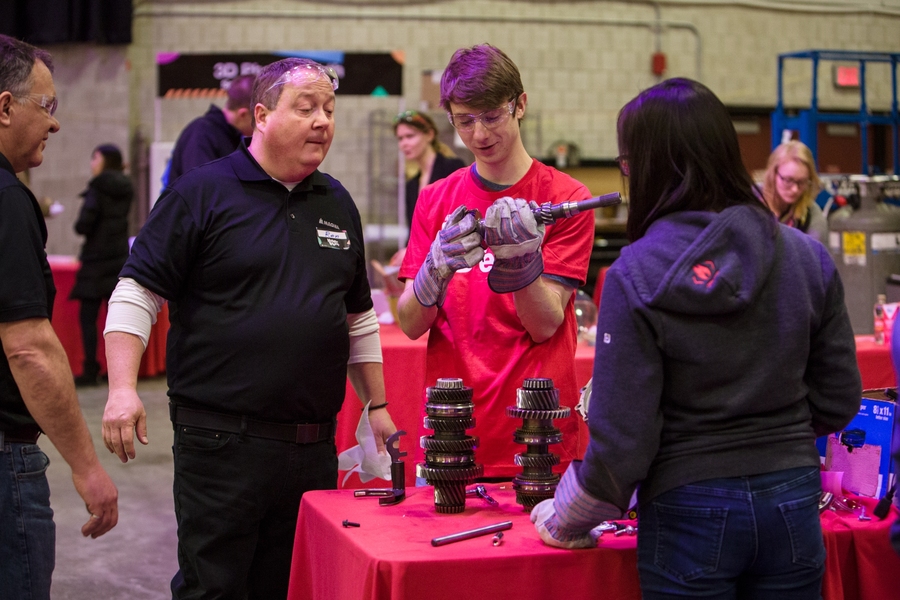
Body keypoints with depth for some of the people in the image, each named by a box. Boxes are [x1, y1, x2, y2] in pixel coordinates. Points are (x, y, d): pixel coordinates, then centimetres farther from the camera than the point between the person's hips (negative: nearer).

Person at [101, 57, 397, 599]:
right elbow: (136, 294, -7)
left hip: (315, 448, 5)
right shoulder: (202, 193, -3)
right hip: (223, 443, -5)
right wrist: (123, 389, -19)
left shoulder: (338, 203, 14)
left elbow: (359, 318, 22)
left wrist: (377, 406, 17)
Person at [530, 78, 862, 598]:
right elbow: (839, 402, 3)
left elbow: (621, 438, -14)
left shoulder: (636, 276, -14)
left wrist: (562, 520, 2)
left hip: (692, 511, -3)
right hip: (792, 503, 4)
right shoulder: (807, 257, -3)